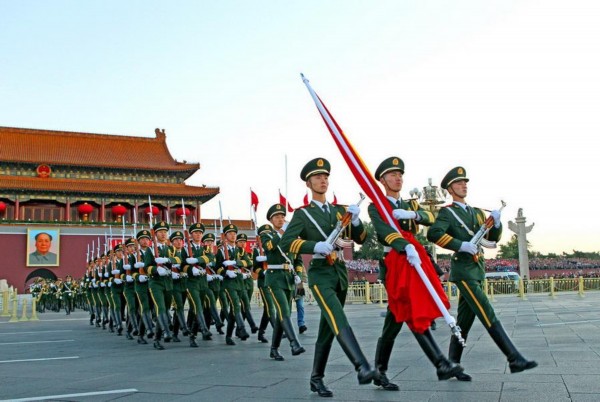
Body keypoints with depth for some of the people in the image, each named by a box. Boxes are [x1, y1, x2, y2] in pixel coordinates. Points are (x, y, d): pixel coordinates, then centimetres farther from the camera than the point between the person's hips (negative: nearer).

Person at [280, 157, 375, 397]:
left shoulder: (340, 211, 15)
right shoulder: (303, 214, 0)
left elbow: (361, 239, 11)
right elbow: (286, 243, -12)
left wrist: (355, 220, -8)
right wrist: (316, 245, -25)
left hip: (341, 273, 6)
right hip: (320, 274, -5)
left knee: (328, 328, 10)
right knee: (339, 322, -24)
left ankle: (316, 378, 20)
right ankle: (363, 367, -36)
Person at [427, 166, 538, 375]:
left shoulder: (476, 213, 18)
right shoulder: (447, 212, -4)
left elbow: (493, 238, 15)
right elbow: (433, 234, -21)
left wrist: (496, 222, -5)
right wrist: (462, 245, -24)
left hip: (478, 270, 8)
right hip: (463, 270, -8)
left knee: (465, 319, 9)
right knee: (487, 314, -11)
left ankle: (452, 364, 16)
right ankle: (515, 359, -12)